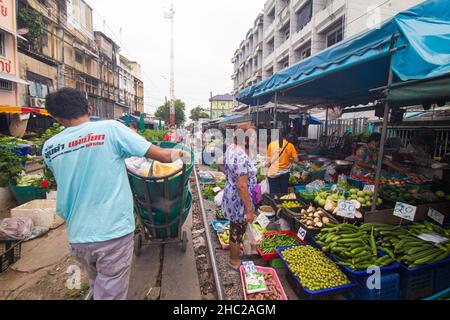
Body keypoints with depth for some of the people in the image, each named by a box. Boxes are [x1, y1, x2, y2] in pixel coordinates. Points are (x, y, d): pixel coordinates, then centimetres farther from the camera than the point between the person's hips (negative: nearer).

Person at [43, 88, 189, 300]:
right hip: (113, 233, -5)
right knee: (110, 293, 11)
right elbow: (163, 156, -10)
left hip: (77, 237, 5)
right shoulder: (110, 129, -11)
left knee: (97, 287, 28)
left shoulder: (49, 147, 2)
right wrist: (178, 153, 10)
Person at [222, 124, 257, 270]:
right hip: (239, 200, -10)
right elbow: (242, 186, -29)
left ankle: (234, 251, 54)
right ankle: (234, 261, 37)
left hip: (230, 192, 10)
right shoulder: (242, 157, -31)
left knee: (235, 228, 30)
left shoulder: (231, 148, -2)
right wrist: (249, 209, -22)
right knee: (238, 231, 13)